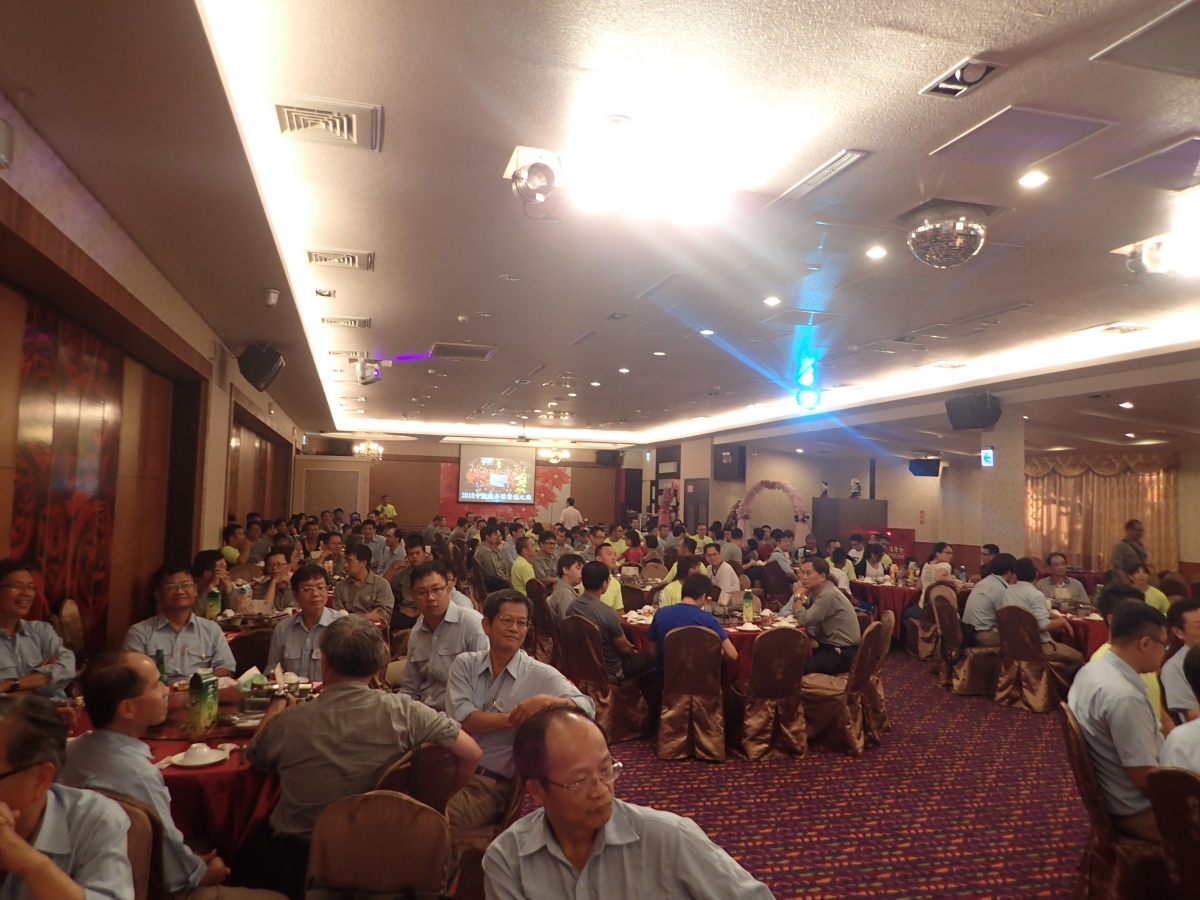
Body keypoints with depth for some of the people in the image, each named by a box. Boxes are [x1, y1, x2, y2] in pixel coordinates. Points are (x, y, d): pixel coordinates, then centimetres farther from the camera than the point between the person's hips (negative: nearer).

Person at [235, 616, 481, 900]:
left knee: (242, 866, 33)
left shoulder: (288, 722, -19)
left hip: (298, 858, -2)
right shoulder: (402, 711, -20)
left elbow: (254, 756, 5)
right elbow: (471, 754, -18)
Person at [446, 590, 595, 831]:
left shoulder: (541, 675, -1)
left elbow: (587, 707, -12)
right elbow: (462, 720, -6)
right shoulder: (465, 663, 7)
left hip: (491, 784, -3)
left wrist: (545, 700, -29)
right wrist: (514, 718, -14)